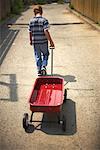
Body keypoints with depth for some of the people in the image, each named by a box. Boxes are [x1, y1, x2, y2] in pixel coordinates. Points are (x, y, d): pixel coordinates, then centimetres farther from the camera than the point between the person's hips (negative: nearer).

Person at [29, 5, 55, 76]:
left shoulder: (31, 21, 0)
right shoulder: (44, 20, -11)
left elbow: (30, 32, 4)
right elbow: (46, 31, -19)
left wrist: (31, 40, 20)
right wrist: (51, 41, -15)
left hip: (35, 42, 3)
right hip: (43, 41, -3)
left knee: (37, 56, 14)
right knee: (45, 54, 19)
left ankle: (39, 71, 18)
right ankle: (43, 66, 3)